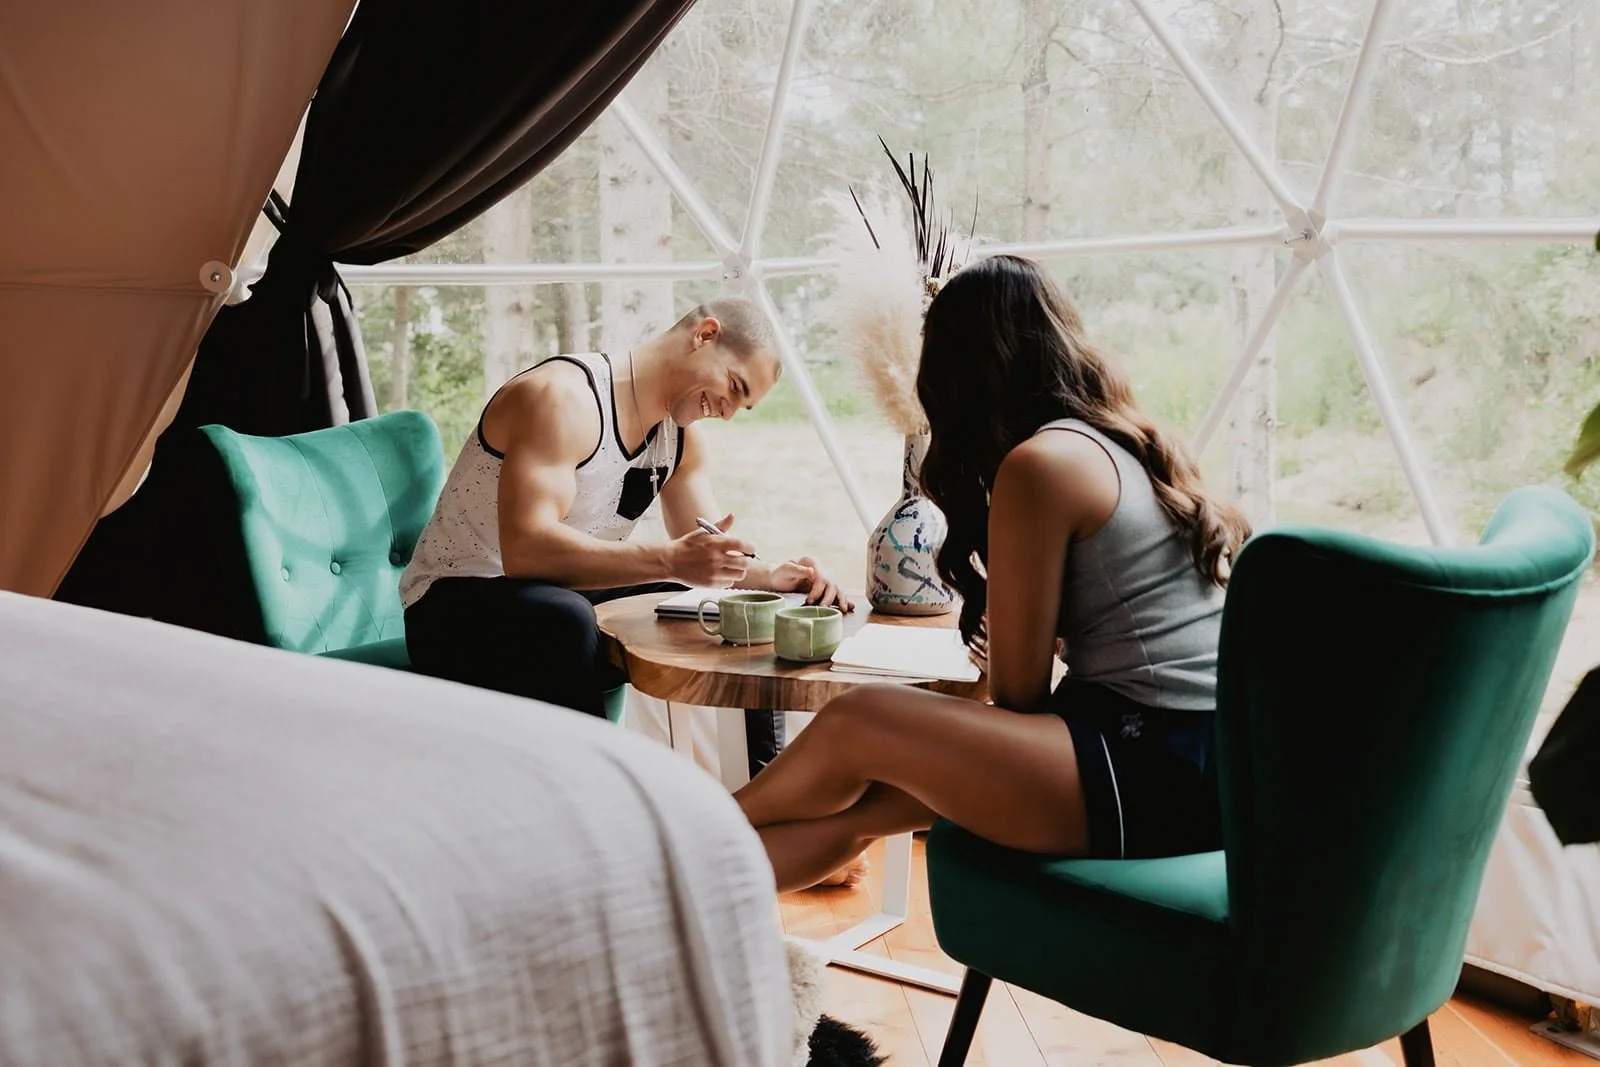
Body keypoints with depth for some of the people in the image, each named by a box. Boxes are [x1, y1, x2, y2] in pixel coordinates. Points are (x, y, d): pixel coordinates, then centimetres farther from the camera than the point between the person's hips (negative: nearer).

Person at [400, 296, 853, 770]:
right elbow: (525, 549, -35)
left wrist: (773, 576, -15)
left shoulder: (681, 433, 5)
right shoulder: (564, 396, -23)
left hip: (568, 598, 8)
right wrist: (670, 560, -42)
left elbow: (708, 550, 7)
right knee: (564, 619, -40)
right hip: (454, 605, -8)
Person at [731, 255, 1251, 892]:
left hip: (1156, 774, -9)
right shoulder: (1131, 442, 15)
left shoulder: (1040, 463, -11)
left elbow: (1017, 691, -6)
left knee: (857, 726, -5)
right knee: (853, 805, 8)